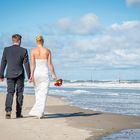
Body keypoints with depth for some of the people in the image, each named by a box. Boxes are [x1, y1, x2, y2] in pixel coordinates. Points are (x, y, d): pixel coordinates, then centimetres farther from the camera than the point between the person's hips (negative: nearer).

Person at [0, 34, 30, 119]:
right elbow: (26, 64, -5)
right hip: (20, 75, -1)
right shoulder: (24, 51, -7)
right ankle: (18, 113, 13)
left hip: (10, 75, 1)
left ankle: (8, 111, -16)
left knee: (10, 93, 3)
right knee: (19, 94, 9)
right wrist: (29, 76, 1)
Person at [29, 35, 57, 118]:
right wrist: (54, 74, 4)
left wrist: (31, 75, -11)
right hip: (45, 73, -1)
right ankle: (39, 112, -13)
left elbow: (32, 64, -9)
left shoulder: (33, 51, -2)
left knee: (38, 93, 16)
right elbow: (50, 64, -4)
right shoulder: (47, 51, -2)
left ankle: (40, 111, 22)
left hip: (36, 73, 1)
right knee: (43, 94, -2)